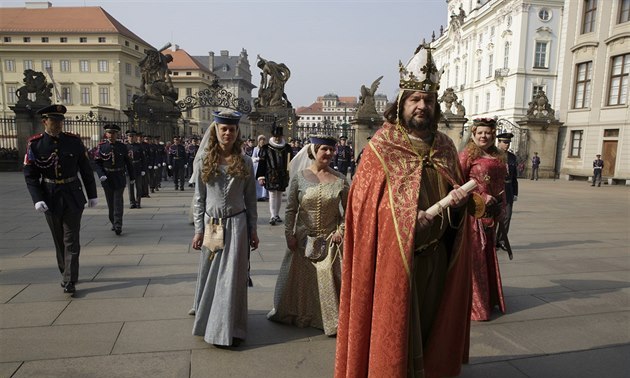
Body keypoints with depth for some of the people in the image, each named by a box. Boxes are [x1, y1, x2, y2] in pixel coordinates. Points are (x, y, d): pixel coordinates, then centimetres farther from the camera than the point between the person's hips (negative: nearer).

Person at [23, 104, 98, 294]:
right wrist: (37, 199, -16)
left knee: (71, 240, -3)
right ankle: (67, 274, 31)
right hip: (50, 198, 1)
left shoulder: (74, 141, -4)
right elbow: (30, 175, -5)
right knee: (59, 240, 13)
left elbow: (86, 170, 2)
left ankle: (69, 281, 2)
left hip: (73, 197, -1)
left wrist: (92, 195, 3)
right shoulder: (35, 144, -5)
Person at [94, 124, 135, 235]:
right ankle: (113, 222, 27)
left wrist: (132, 177, 7)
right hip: (107, 179, 1)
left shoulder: (122, 146, 0)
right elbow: (97, 163, 0)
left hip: (119, 178, -1)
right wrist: (101, 175, -15)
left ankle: (118, 225, -8)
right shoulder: (101, 146, 1)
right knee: (110, 202, 11)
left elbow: (128, 162, 6)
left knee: (118, 201, -7)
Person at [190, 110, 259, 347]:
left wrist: (253, 230, 3)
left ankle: (229, 328, 15)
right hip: (211, 224, 1)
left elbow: (250, 199, 4)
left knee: (232, 276, 2)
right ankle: (206, 316, 36)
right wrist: (199, 229, -1)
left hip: (236, 225, -1)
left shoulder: (244, 162, 1)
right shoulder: (204, 160, 1)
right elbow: (199, 198, 3)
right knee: (209, 274, 14)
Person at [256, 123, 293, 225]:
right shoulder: (266, 148, -3)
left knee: (279, 195, 12)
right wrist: (261, 177, -9)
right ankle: (273, 216, -5)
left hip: (283, 176, 3)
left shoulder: (287, 148, 5)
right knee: (272, 195, -5)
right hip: (271, 176, -3)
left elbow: (291, 162, 11)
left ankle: (277, 215, 24)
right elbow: (261, 163, -4)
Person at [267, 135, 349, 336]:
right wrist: (289, 234, -5)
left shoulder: (340, 179, -3)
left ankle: (331, 319, 21)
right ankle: (294, 313, 37)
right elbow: (290, 208, -2)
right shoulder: (299, 176, -4)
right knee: (299, 278, 15)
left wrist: (341, 229, -6)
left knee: (329, 280, 3)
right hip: (303, 240, 1)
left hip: (329, 241, 0)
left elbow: (349, 210, 4)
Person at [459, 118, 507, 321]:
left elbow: (501, 184, 20)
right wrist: (482, 196, -16)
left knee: (488, 254, 16)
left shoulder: (498, 157, 13)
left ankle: (489, 298, 30)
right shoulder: (468, 154, -7)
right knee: (473, 255, -1)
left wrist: (502, 207, 13)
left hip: (491, 212, 7)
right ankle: (473, 302, 9)